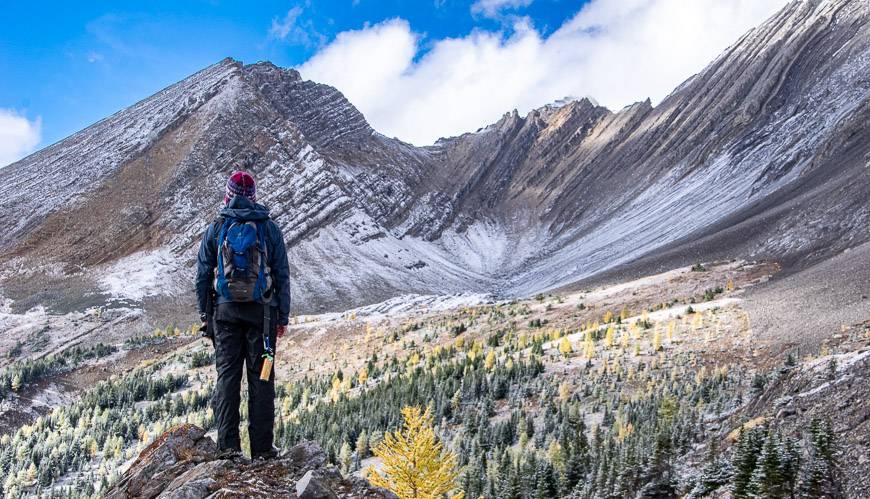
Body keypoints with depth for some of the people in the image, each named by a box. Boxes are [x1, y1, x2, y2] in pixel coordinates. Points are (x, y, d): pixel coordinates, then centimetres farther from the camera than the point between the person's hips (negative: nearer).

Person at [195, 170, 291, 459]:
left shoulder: (216, 229, 3)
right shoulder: (269, 228, 1)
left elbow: (203, 275, 4)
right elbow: (282, 275, 2)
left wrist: (204, 313, 12)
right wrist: (283, 316, 7)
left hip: (226, 310, 1)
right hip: (261, 311, -1)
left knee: (227, 374, 5)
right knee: (261, 377, 2)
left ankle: (229, 444, 1)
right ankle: (262, 447, 2)